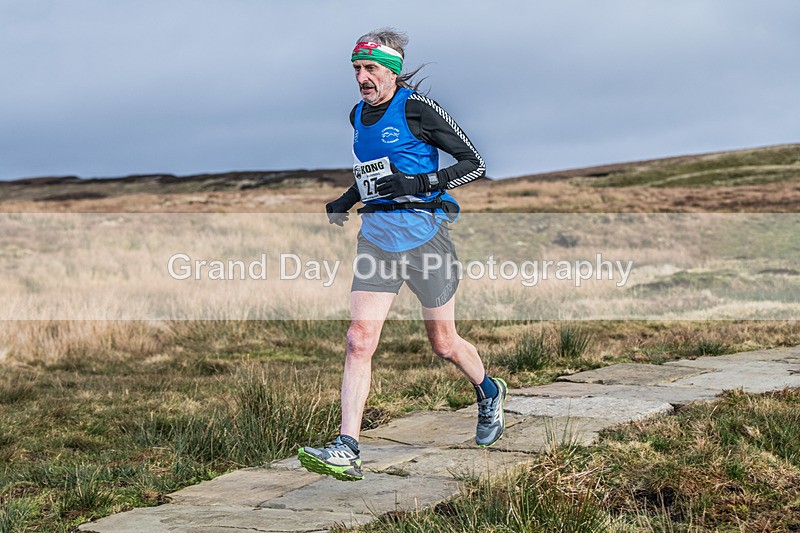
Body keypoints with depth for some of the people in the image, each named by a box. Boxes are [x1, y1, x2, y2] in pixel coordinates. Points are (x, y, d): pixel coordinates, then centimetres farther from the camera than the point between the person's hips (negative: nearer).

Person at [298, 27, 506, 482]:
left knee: (443, 343, 9)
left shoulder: (417, 109, -10)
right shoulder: (359, 115, 12)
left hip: (423, 231, -5)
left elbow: (474, 163, -9)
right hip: (376, 235, 6)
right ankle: (347, 451, -12)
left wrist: (420, 183, -21)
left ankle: (489, 392, 41)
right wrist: (349, 200, 11)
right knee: (359, 342, -9)